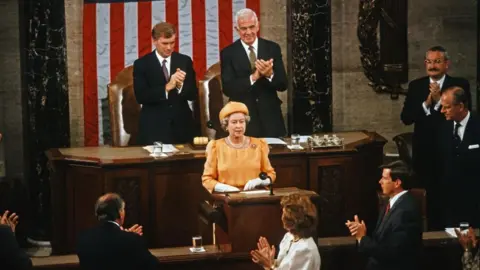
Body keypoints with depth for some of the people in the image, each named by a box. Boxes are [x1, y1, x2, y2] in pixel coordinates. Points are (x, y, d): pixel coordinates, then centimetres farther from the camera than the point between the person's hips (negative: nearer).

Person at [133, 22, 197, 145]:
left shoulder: (185, 61, 6)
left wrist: (180, 86, -17)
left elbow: (193, 94, 4)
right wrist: (166, 88, -21)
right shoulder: (141, 64, -1)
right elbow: (141, 96, -11)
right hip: (154, 128, -2)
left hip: (182, 126, 3)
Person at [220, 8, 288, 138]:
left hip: (270, 118, 2)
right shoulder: (228, 53, -1)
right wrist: (253, 77, -23)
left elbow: (283, 85, 0)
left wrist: (270, 74, -22)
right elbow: (227, 88, -10)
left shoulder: (272, 48, 3)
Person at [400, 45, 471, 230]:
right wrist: (426, 103, -18)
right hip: (425, 153, 3)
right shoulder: (416, 86, 4)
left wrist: (438, 100, -22)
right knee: (430, 199, 11)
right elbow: (406, 118, -4)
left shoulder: (460, 85, -4)